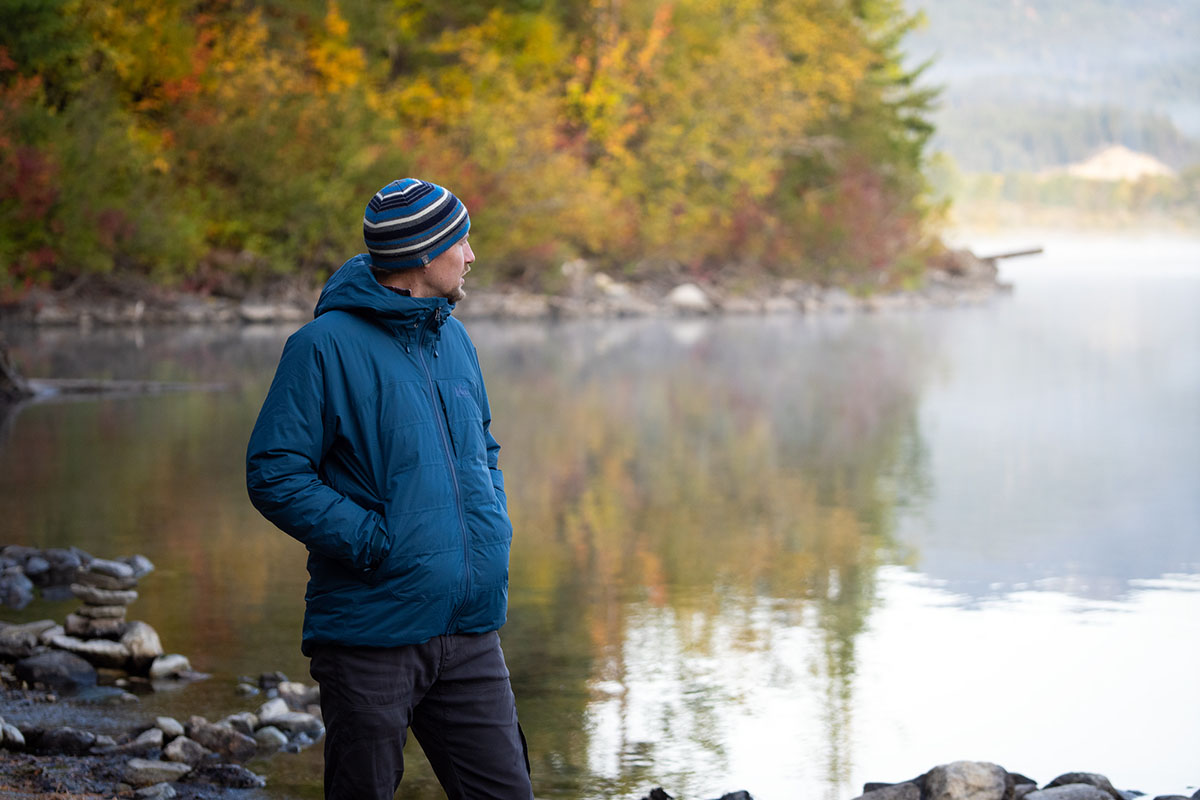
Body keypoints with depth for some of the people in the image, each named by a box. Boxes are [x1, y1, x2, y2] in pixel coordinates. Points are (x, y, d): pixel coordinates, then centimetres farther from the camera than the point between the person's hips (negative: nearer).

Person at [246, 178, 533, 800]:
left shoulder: (452, 339, 14)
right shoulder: (327, 345, -9)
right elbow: (274, 475, -13)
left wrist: (495, 527, 9)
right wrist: (374, 541, -18)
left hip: (470, 633, 6)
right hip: (370, 632, -6)